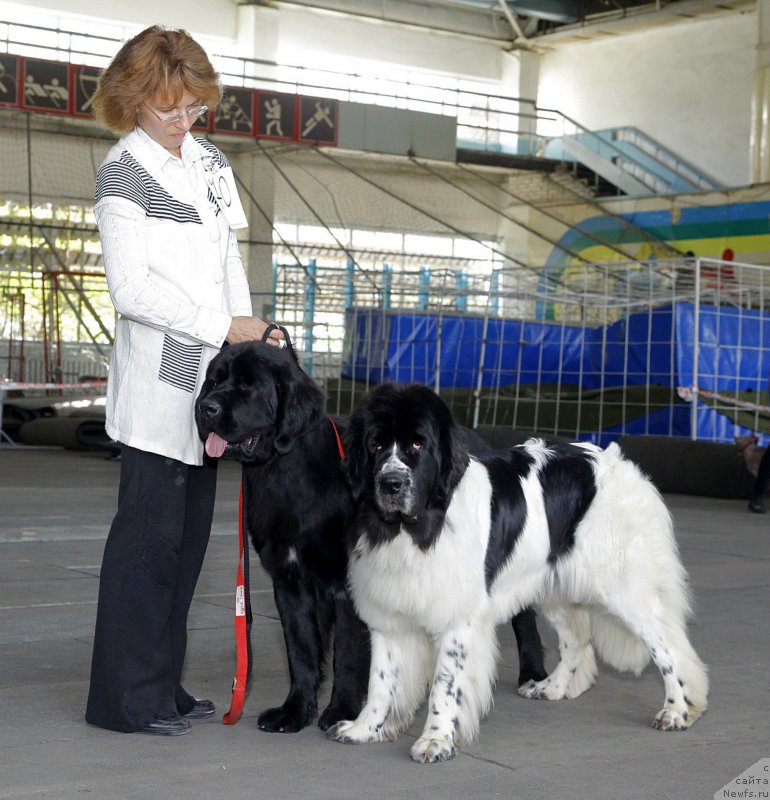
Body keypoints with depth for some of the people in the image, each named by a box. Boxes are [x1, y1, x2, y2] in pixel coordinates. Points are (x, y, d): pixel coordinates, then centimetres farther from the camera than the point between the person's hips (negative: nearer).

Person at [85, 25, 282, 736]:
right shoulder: (123, 172, -7)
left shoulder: (210, 161, 15)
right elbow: (132, 290, -13)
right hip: (157, 379, -7)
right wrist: (223, 327, -13)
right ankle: (127, 696, 1)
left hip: (209, 375, 7)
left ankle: (163, 684, 17)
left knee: (190, 530, 9)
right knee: (150, 530, -6)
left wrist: (253, 329, 8)